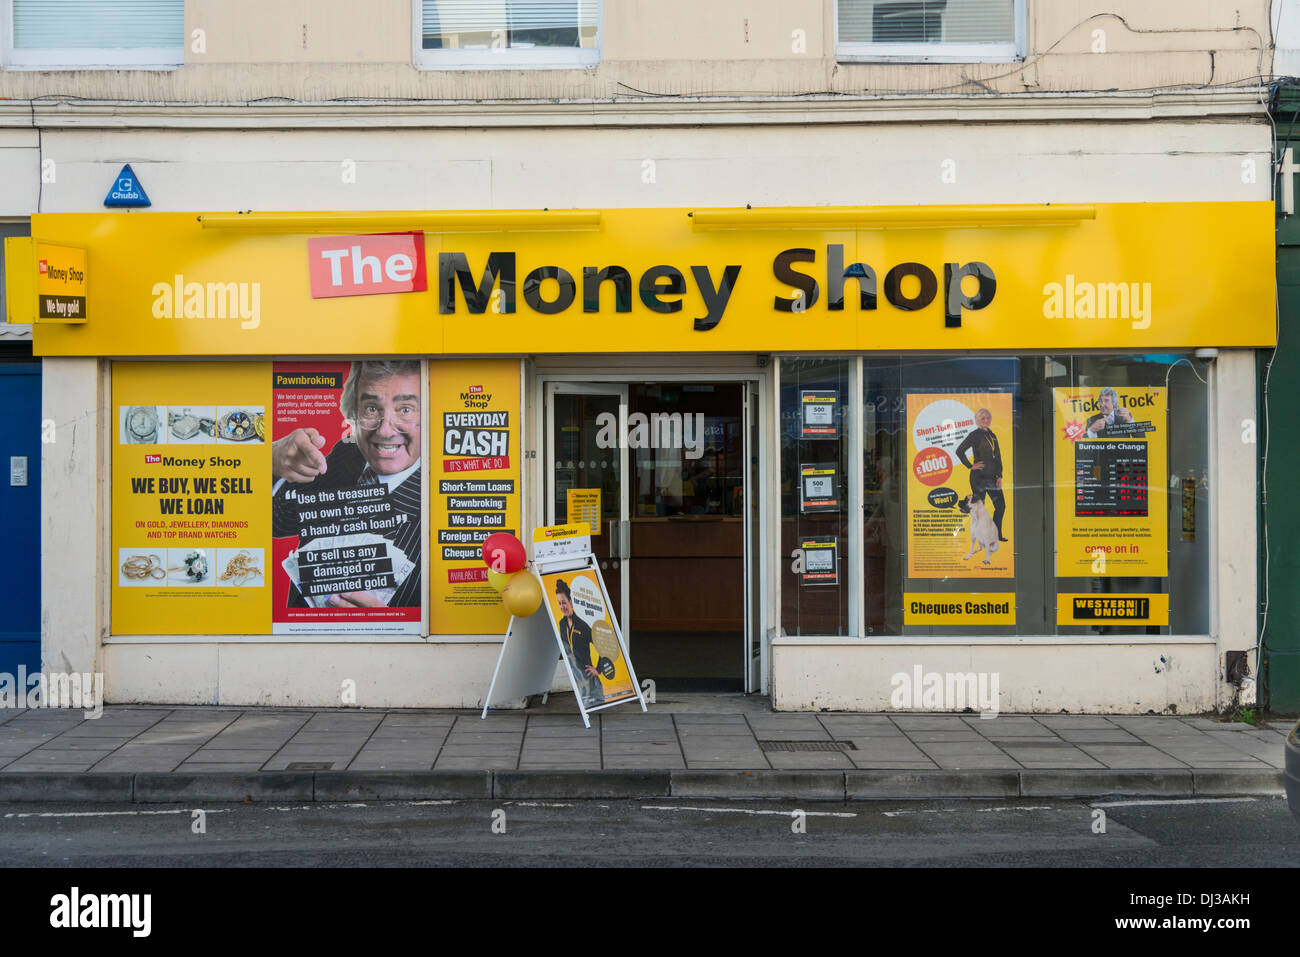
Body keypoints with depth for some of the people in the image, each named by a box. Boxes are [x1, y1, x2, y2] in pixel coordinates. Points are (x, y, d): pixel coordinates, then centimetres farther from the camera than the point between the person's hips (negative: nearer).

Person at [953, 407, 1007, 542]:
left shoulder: (992, 435, 15)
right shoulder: (974, 435, -5)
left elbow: (998, 457, 15)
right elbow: (959, 451, -13)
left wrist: (999, 476, 7)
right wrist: (970, 466, -11)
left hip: (992, 477, 7)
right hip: (979, 477, -7)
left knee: (1001, 505, 5)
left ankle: (997, 535, 16)